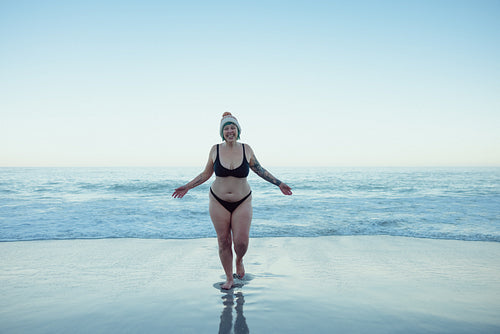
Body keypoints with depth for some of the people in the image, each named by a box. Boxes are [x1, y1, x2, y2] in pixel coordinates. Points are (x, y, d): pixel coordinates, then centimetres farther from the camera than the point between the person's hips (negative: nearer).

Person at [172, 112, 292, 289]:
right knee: (223, 242, 4)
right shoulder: (215, 150, -2)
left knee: (241, 242, -8)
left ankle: (239, 260, 28)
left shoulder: (246, 149, -2)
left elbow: (259, 169, 10)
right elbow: (206, 174, 9)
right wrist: (187, 187, 5)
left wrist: (279, 183, 8)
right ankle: (229, 278, 23)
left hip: (242, 202, 0)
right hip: (218, 202, 1)